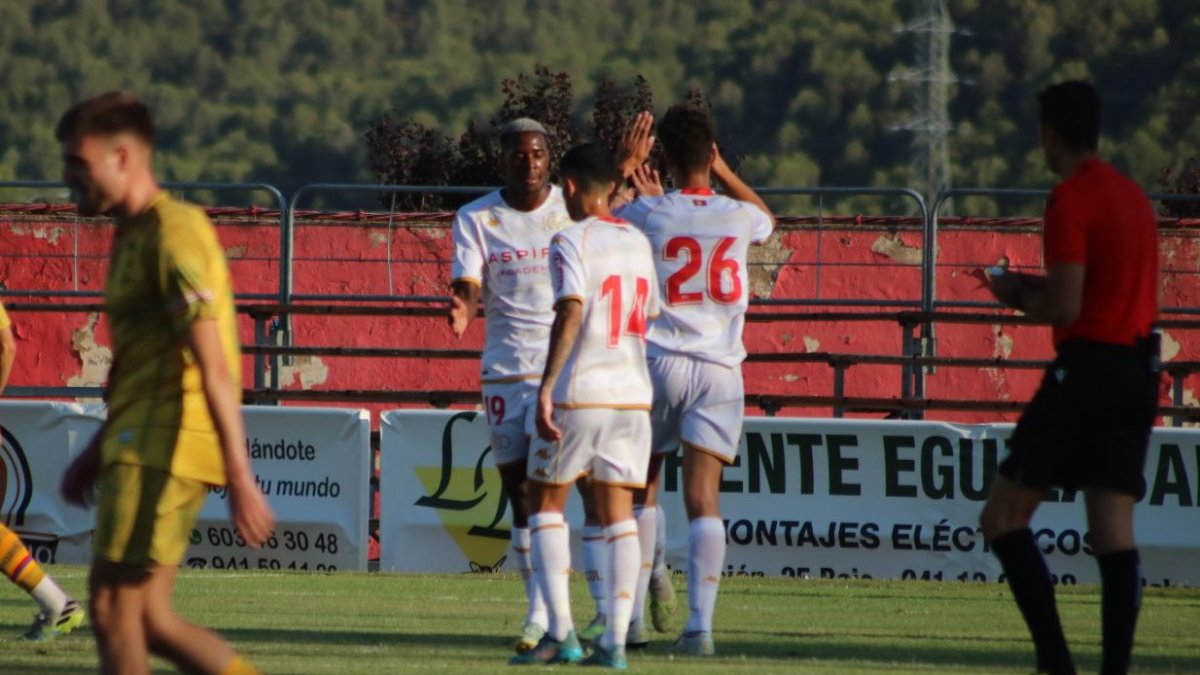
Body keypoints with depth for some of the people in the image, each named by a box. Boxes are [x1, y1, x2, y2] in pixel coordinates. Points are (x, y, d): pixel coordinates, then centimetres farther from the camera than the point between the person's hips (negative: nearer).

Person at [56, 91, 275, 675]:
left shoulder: (173, 233, -14)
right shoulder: (131, 236, 17)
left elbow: (214, 369, -19)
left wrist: (240, 477, -23)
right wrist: (97, 453, 29)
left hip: (160, 450, -10)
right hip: (138, 446, 10)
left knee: (114, 609, -8)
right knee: (147, 619, 9)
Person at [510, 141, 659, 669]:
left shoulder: (572, 241, -8)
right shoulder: (638, 244, 13)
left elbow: (570, 313, -19)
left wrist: (546, 388, -22)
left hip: (579, 392, -5)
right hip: (633, 392, 5)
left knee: (545, 501, 7)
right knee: (617, 511, 7)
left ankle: (560, 632, -3)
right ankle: (615, 640, 0)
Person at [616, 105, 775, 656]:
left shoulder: (648, 214, -5)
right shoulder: (739, 217, 1)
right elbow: (767, 218, 28)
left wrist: (626, 166, 22)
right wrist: (723, 171, 26)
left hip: (659, 363, -1)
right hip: (720, 370, 1)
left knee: (642, 488, 18)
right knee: (703, 498, -5)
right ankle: (700, 625, -17)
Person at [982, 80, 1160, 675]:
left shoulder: (1070, 201, -11)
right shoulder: (1133, 195, 14)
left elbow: (1065, 309, -17)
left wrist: (1019, 296, 2)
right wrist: (1040, 287, 21)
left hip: (1088, 367, -8)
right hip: (1141, 369, 8)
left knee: (1003, 518, -2)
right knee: (1114, 535, 5)